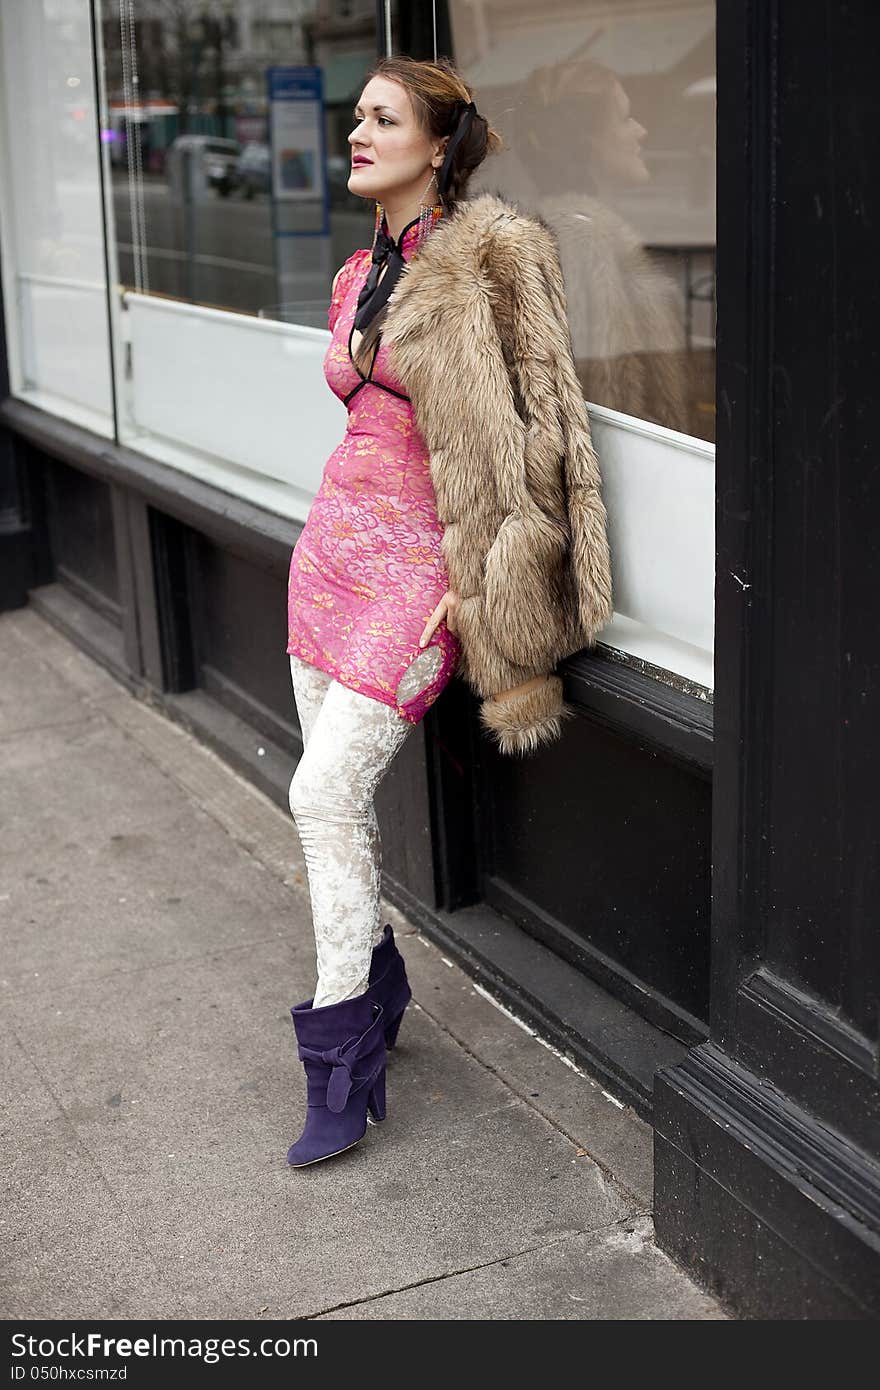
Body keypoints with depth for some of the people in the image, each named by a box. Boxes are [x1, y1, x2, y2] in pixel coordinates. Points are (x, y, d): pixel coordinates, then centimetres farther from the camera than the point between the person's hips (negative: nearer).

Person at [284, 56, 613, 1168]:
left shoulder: (489, 257, -10)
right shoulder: (361, 278, 14)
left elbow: (524, 429, -12)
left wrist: (482, 581, -15)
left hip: (423, 563, -8)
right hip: (337, 536, 8)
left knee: (323, 793, -12)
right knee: (338, 793, 10)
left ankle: (345, 1061, 0)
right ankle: (374, 986, 30)